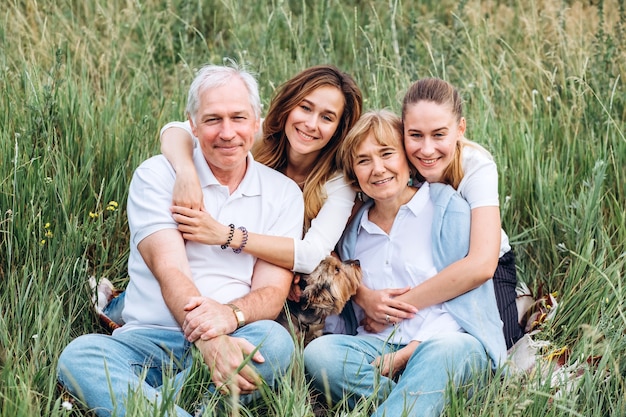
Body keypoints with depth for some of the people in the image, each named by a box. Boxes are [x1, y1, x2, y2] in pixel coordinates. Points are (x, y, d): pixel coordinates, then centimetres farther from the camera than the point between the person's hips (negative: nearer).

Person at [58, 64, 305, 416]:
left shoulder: (284, 193, 10)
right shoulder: (157, 176, 3)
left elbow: (272, 290, 0)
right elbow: (169, 270, -11)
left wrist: (231, 314, -26)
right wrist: (209, 340, -31)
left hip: (236, 341, 1)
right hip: (150, 340, -1)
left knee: (275, 340, -33)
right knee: (79, 355, -31)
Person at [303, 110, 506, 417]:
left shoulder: (447, 207, 2)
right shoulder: (353, 232, 17)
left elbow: (462, 296, -5)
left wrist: (406, 354, -16)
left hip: (451, 338, -4)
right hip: (379, 346, 4)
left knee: (441, 351, -39)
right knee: (318, 351, -27)